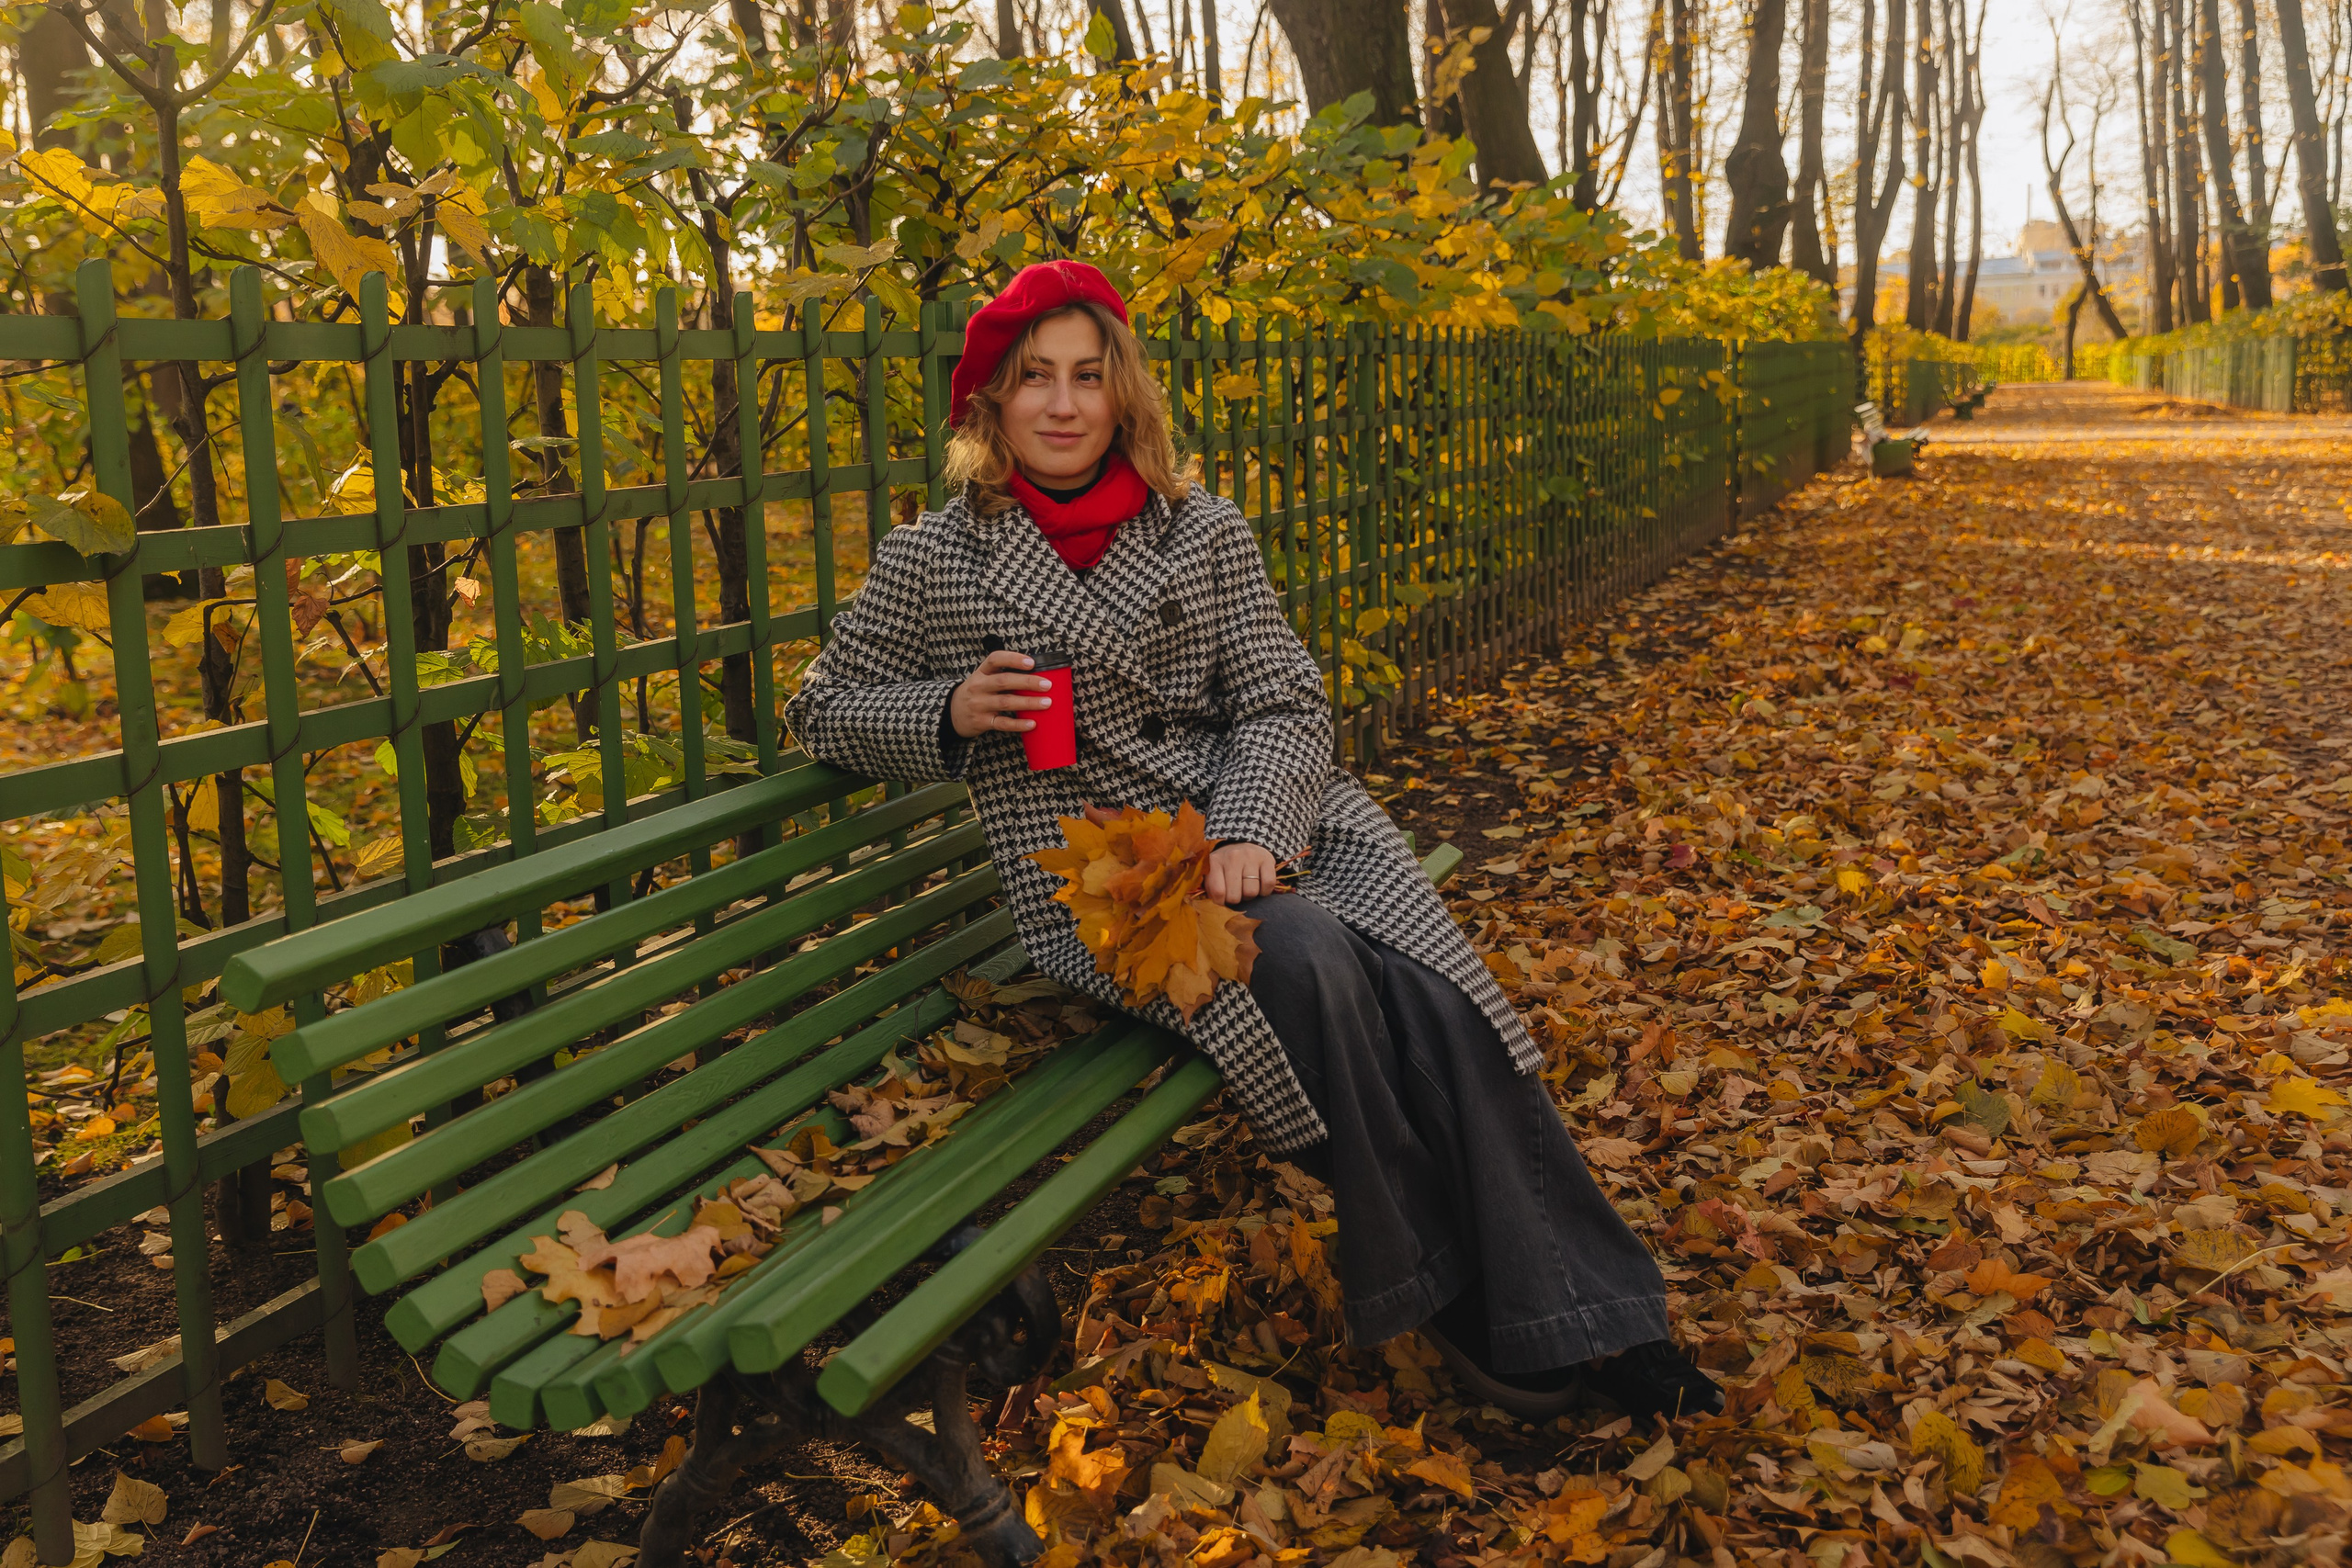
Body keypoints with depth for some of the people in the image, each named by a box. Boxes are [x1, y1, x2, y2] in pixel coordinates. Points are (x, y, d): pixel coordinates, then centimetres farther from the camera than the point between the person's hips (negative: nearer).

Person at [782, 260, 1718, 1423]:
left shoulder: (1204, 531, 9)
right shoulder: (931, 561, 5)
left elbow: (1284, 705, 3)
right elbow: (820, 710, 14)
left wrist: (1244, 838, -16)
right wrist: (950, 712, -7)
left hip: (1260, 822, 3)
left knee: (1439, 997, -23)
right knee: (1310, 962, -32)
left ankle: (1580, 1317, -12)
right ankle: (1429, 1291, -13)